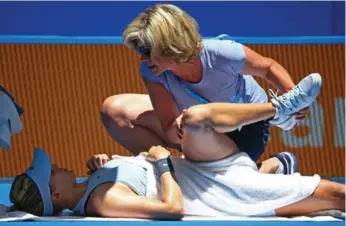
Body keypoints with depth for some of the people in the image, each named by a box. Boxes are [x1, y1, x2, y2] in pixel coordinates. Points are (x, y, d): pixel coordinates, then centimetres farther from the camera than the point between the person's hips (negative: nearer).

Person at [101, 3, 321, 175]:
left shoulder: (222, 54, -36)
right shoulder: (151, 72, -27)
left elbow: (269, 67, -16)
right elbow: (169, 133, -25)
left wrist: (293, 96, -35)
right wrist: (175, 130, -51)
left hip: (246, 124, -4)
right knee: (115, 109, -14)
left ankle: (276, 166, -1)